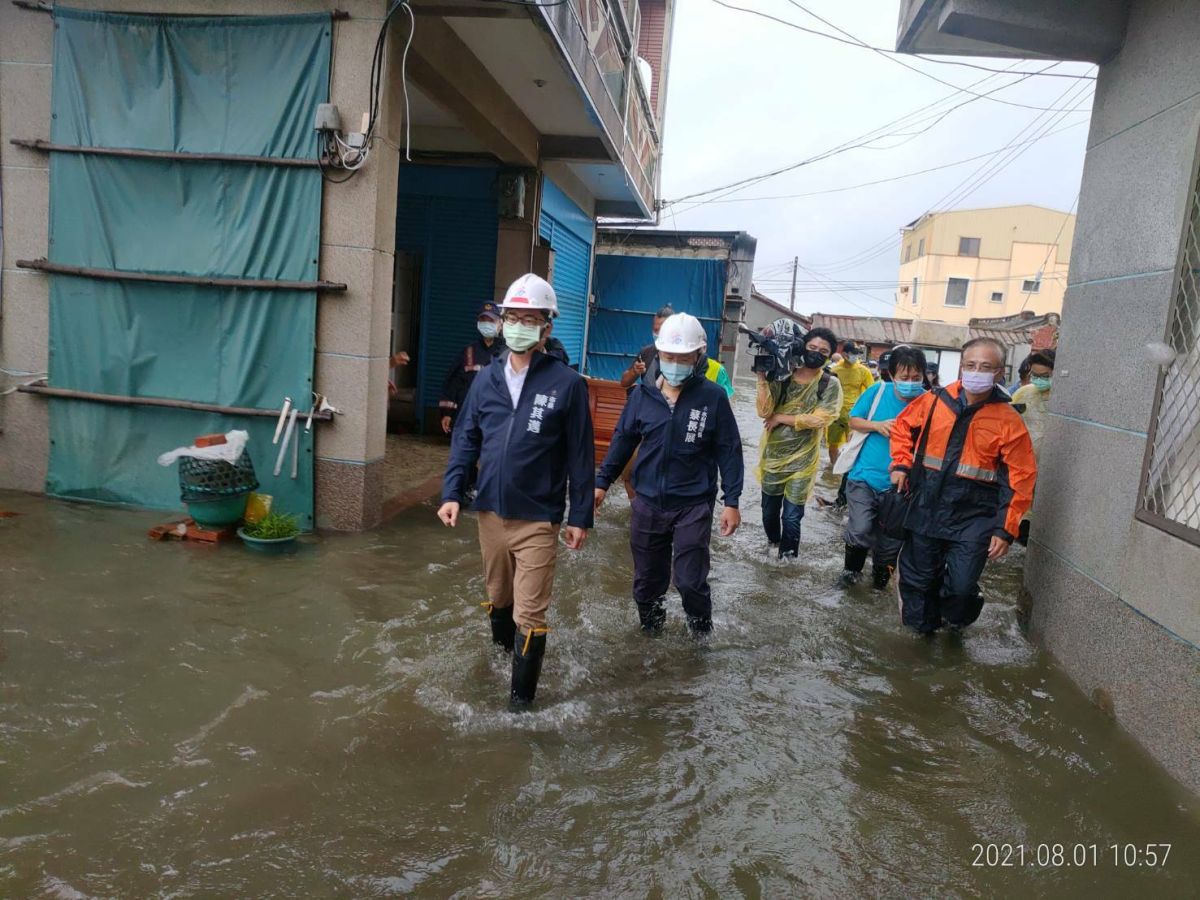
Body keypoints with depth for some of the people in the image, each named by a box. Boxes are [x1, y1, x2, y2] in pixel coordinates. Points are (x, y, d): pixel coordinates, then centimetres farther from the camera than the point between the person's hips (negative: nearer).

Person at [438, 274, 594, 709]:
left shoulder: (567, 383, -9)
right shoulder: (487, 379, 3)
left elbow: (580, 455, -7)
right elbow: (466, 439, 7)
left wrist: (580, 516, -6)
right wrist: (452, 492, -3)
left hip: (537, 519, -4)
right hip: (490, 512, 5)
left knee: (529, 614, 1)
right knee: (497, 598, 22)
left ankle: (521, 697, 17)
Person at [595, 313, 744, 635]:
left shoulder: (713, 397, -7)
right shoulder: (643, 393, 0)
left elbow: (729, 451, -4)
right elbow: (623, 439, 9)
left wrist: (731, 501, -7)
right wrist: (602, 482, 7)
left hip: (693, 506, -3)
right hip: (647, 503, 3)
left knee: (690, 580, -1)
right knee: (647, 579, 14)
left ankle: (701, 634, 28)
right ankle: (649, 631, 38)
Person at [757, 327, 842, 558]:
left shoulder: (830, 384, -5)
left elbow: (818, 419, -17)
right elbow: (764, 411, -12)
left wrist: (781, 418, -13)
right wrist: (762, 378, -22)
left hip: (802, 459, -2)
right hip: (773, 454, 2)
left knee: (791, 516, 0)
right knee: (769, 511, 17)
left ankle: (787, 558, 20)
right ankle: (773, 543, 45)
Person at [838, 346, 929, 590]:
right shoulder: (878, 391, -5)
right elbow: (853, 421, 6)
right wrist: (877, 425, -12)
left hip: (898, 486, 1)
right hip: (864, 477, 0)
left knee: (889, 542, 13)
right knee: (860, 530, -17)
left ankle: (880, 582, 39)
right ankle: (852, 569, 14)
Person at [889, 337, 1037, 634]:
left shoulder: (1009, 421, -8)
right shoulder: (935, 401, -1)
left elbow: (1020, 480, -7)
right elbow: (903, 426, 17)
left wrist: (1006, 529, -10)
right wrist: (901, 464, 4)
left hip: (974, 518, -3)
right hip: (926, 509, 3)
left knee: (961, 586, -6)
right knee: (918, 579, 14)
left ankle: (955, 621, 29)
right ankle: (923, 629, 38)